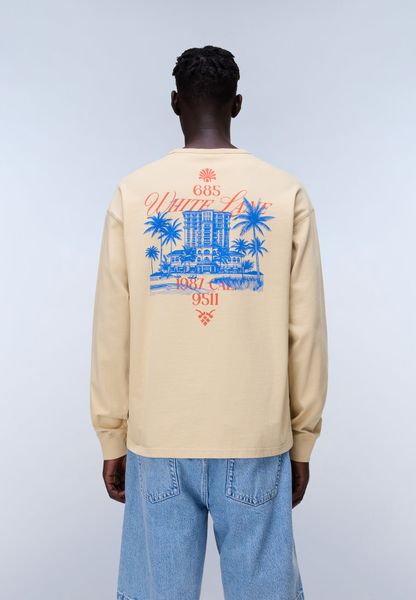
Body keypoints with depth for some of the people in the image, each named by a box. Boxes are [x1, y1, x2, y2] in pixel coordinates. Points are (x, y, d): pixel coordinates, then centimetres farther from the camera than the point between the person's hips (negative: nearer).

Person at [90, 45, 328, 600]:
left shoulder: (131, 193, -1)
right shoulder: (287, 193, -1)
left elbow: (111, 331, -1)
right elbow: (305, 330, -2)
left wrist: (113, 437, 10)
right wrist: (302, 439, 9)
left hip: (157, 438, 1)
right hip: (257, 438, 0)